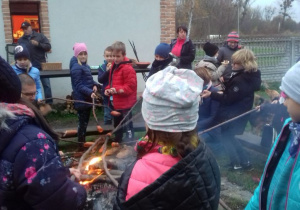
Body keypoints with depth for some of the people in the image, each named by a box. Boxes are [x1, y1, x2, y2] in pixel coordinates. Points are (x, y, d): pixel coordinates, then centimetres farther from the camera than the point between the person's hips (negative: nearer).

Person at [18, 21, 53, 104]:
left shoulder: (40, 36, 5)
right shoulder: (21, 40, 11)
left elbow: (48, 47, -1)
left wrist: (38, 44, -14)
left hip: (41, 66, -2)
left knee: (46, 84, -1)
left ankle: (49, 103, 7)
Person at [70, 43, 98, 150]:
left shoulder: (85, 65, 10)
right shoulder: (76, 67, -18)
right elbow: (78, 86, -21)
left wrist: (94, 85, -3)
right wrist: (90, 92, -33)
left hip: (87, 98, 9)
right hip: (81, 99, -9)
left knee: (85, 121, 19)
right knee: (82, 122, -1)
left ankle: (83, 142, 33)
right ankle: (81, 145, 10)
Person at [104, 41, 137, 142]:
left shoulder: (128, 69, -18)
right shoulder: (114, 66, 10)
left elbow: (131, 86, -22)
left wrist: (117, 90, -28)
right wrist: (108, 89, 1)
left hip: (125, 103, -9)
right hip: (115, 103, 9)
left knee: (128, 126, -1)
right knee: (117, 125, 23)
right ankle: (117, 142, 39)